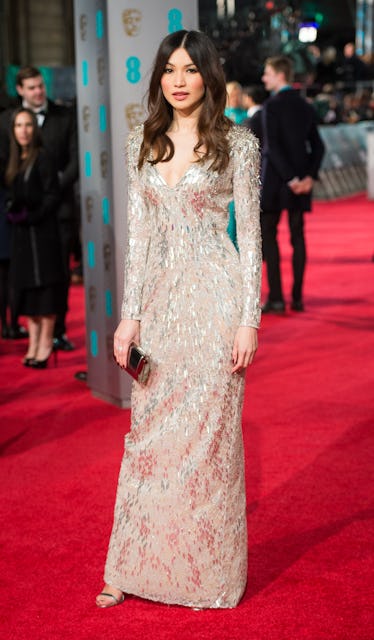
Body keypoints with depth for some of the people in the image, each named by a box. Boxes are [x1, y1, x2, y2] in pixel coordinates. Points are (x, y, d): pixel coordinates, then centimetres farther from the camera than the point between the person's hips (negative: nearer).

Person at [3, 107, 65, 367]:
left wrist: (31, 217, -16)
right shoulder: (15, 161, 13)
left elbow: (52, 196, -11)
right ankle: (34, 341, 14)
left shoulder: (42, 158, -7)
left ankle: (46, 341, 2)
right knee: (26, 285, 8)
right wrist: (13, 214, 1)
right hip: (22, 232, 7)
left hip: (42, 230, -7)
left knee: (44, 282, -4)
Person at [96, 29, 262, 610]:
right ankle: (138, 568, 19)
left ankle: (210, 572, 17)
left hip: (215, 299, -4)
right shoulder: (143, 144, 9)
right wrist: (131, 314, 5)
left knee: (209, 431, 2)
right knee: (148, 431, 8)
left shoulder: (237, 143, -3)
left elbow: (251, 234, -4)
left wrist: (249, 321, -9)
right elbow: (139, 234, 10)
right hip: (160, 298, 4)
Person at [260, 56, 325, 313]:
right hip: (301, 181, 6)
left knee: (268, 235, 0)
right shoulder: (306, 107, 10)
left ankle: (276, 297, -7)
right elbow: (317, 146, 6)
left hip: (276, 179, -6)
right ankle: (298, 297, 11)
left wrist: (290, 178, -16)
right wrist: (309, 176, -1)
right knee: (298, 236, 9)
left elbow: (272, 146, -18)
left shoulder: (272, 105, -10)